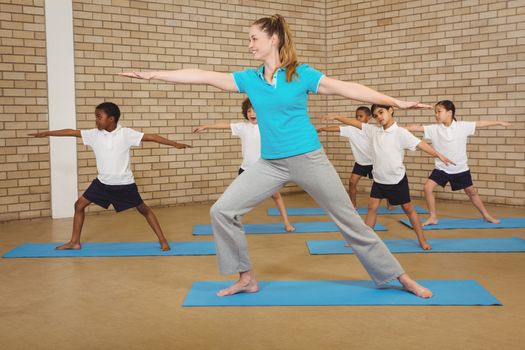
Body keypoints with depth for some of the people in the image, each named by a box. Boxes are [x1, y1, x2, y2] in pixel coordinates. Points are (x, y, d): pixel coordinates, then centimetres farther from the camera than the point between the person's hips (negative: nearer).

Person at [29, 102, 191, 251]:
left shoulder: (126, 133, -13)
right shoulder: (94, 134, -2)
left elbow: (150, 136, -16)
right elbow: (72, 132, 5)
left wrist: (174, 143, -21)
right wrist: (46, 133, 10)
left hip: (124, 183, -4)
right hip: (102, 182, 4)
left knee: (143, 209, 3)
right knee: (79, 205, 5)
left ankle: (162, 240, 11)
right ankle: (75, 242, 17)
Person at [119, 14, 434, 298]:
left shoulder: (301, 74, -6)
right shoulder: (249, 78, 4)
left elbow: (349, 89, -9)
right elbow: (203, 76, 4)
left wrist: (396, 102, -16)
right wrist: (152, 74, 4)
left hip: (308, 159, -4)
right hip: (270, 164, 4)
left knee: (350, 220, 2)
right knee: (222, 211, -6)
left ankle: (400, 277, 19)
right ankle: (247, 278, 10)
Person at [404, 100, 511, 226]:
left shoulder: (463, 126, -10)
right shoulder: (434, 129, -10)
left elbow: (480, 124, -4)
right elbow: (418, 127, -17)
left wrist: (499, 122, 1)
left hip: (460, 169, -1)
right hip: (441, 168, 1)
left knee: (471, 191, 12)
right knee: (427, 188, -13)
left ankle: (486, 215, 31)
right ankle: (433, 217, 1)